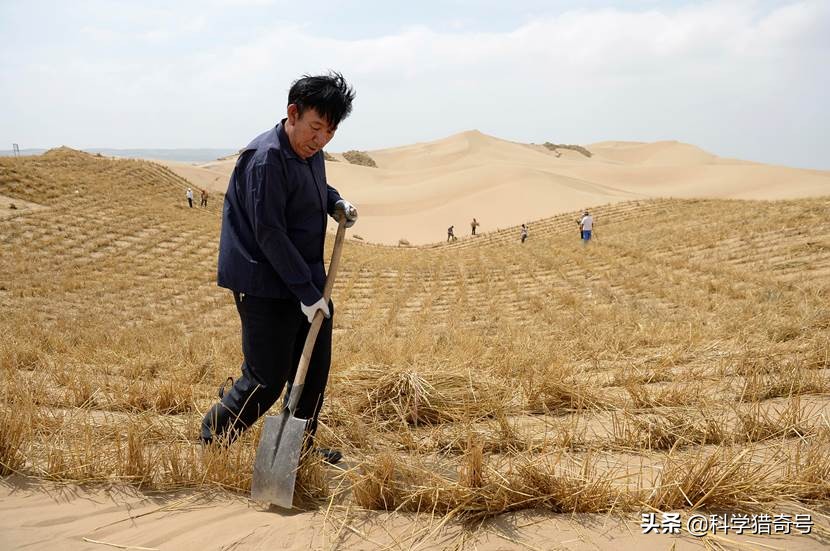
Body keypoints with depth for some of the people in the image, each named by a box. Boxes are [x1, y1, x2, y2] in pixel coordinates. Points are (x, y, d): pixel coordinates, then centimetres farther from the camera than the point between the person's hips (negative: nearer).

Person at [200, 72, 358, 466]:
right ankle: (211, 442, 17)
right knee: (267, 379, -4)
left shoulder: (310, 152, 8)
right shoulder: (266, 159, -21)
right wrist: (307, 292, -23)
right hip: (265, 286, -9)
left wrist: (336, 202, 9)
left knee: (314, 366, 14)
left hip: (306, 279, 9)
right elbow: (269, 234, -24)